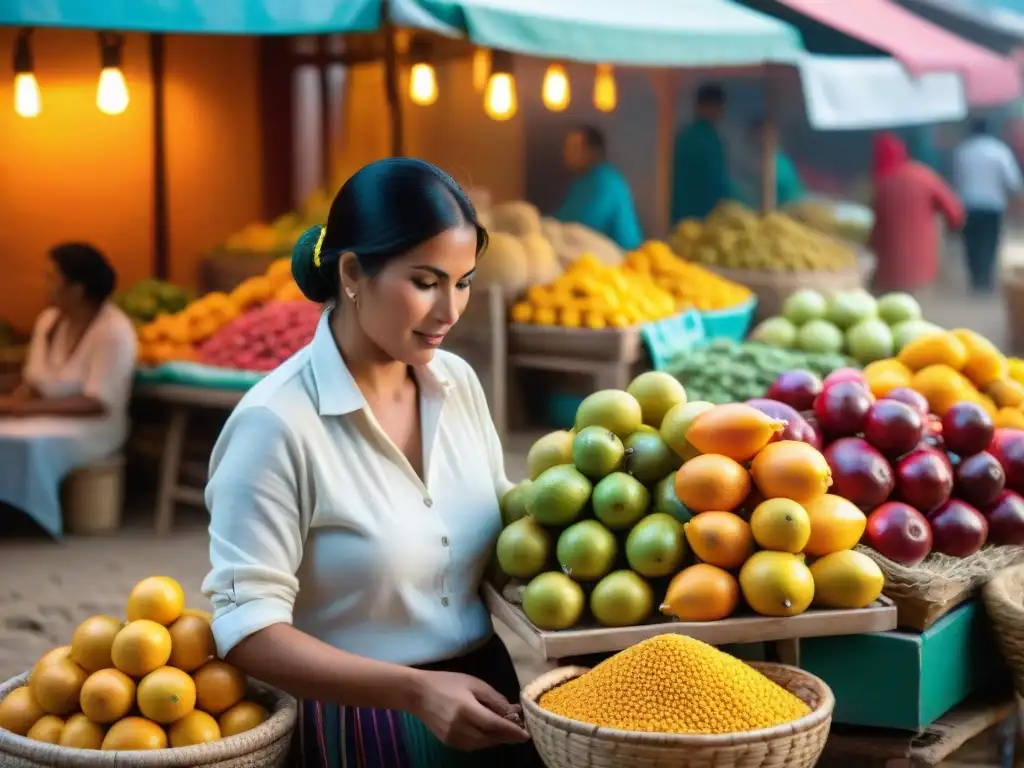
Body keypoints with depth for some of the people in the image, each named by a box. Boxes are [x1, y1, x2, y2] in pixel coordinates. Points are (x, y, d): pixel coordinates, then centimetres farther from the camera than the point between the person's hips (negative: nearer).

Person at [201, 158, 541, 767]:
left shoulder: (458, 381, 0)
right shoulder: (278, 422, -19)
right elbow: (247, 628, -21)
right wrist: (415, 689, -29)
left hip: (483, 699, 6)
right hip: (359, 719, -6)